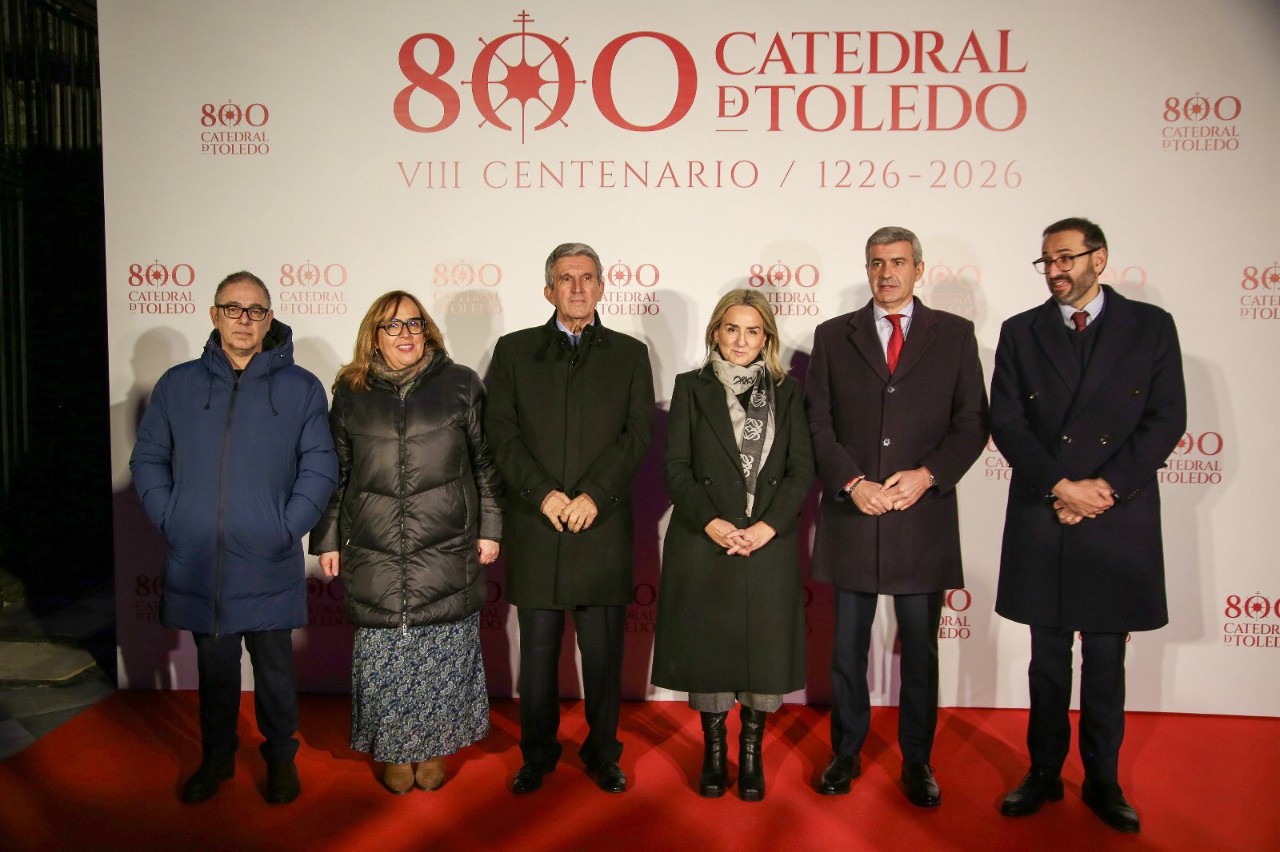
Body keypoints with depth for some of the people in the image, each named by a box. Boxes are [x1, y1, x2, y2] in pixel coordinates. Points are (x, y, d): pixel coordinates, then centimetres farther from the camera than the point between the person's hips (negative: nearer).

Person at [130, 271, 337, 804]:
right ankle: (216, 756, 32)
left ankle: (281, 757, 26)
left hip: (268, 566, -2)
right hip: (196, 564, 2)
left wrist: (288, 527, -9)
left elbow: (319, 466, -1)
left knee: (275, 667, 8)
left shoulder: (301, 388, 1)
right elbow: (148, 459, 11)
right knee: (214, 667, 14)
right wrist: (169, 521, -1)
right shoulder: (177, 385, 7)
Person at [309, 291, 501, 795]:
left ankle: (434, 748, 23)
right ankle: (395, 752, 23)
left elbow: (484, 461, 5)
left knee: (443, 654, 5)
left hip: (447, 551, -1)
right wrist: (327, 540, 10)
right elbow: (334, 471, 12)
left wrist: (489, 528, 1)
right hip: (374, 555, 1)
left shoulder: (460, 385, 4)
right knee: (384, 655, 6)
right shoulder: (351, 393, 9)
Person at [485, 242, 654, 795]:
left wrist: (594, 495, -12)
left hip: (603, 524, 0)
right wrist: (542, 493, -11)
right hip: (535, 525, 0)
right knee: (538, 648, 8)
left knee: (603, 650, 6)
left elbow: (638, 433, 0)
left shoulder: (629, 353, 10)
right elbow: (500, 430, 1)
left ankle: (603, 752, 23)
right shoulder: (514, 350, 10)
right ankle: (537, 754, 24)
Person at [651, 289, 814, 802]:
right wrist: (711, 523, -14)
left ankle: (751, 754, 22)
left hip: (769, 543, 1)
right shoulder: (691, 388, 5)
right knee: (706, 649, 5)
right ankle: (713, 751, 23)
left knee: (765, 650, 4)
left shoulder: (787, 392, 8)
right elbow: (676, 466, -1)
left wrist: (769, 525, -12)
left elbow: (802, 470, 2)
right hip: (703, 543, -1)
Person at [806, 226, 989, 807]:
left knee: (921, 650, 9)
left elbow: (971, 424, 2)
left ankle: (917, 762, 24)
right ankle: (846, 754, 25)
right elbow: (818, 426, 3)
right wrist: (852, 483, -10)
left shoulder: (955, 335, 6)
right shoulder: (833, 336, 8)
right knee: (847, 648, 10)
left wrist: (927, 475, -12)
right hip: (850, 515, 1)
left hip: (923, 516, 0)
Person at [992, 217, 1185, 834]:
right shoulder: (1020, 332, 6)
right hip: (1041, 520, 1)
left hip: (1120, 521, -1)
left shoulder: (1150, 327, 4)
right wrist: (1060, 486, -12)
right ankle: (1044, 774, 23)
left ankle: (1102, 781, 24)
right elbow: (1006, 423, -1)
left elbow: (1166, 419, -3)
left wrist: (1106, 487, -12)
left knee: (1106, 661, 10)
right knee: (1048, 658, 11)